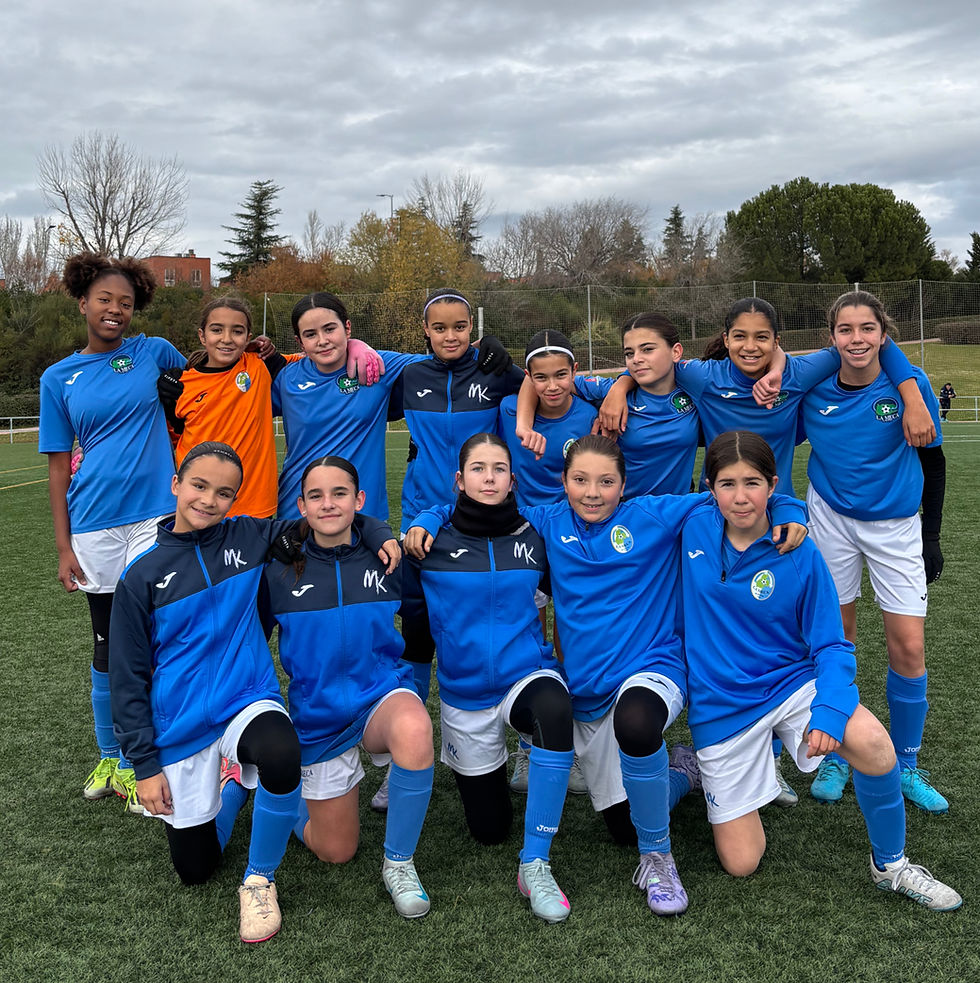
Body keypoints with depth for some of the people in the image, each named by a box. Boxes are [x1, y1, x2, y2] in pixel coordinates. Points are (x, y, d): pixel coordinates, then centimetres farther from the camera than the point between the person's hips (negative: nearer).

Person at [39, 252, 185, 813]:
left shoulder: (152, 352, 4)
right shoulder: (59, 378, 5)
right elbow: (59, 467, 5)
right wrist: (64, 548, 0)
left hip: (154, 519, -1)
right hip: (95, 525, 1)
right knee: (108, 645, 11)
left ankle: (135, 764, 15)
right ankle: (108, 758, 30)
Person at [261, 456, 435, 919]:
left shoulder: (385, 559, -4)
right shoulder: (280, 571, -5)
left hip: (383, 692, 0)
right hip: (318, 714, 1)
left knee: (414, 730, -38)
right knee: (336, 852, 6)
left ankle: (399, 862, -16)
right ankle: (291, 786, 39)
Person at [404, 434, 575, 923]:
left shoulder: (532, 538, -3)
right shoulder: (434, 541, -7)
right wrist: (411, 536, -13)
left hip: (528, 673, -1)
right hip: (464, 694, 1)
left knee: (553, 710, -40)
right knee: (489, 828, 11)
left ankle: (535, 864, -25)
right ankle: (482, 765, 47)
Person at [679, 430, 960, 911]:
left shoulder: (800, 556, -12)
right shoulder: (694, 527, -9)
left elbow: (831, 645, -8)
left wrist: (829, 710, -26)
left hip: (791, 682, 0)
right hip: (720, 705, 1)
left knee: (872, 742, -34)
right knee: (741, 863, 2)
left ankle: (891, 866, -7)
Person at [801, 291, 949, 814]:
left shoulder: (910, 383, -14)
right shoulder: (813, 387, -11)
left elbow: (933, 460, -4)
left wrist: (931, 538, -2)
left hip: (897, 524, -1)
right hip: (832, 517, 1)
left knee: (908, 647, -3)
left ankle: (905, 766, 18)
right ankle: (836, 756, 24)